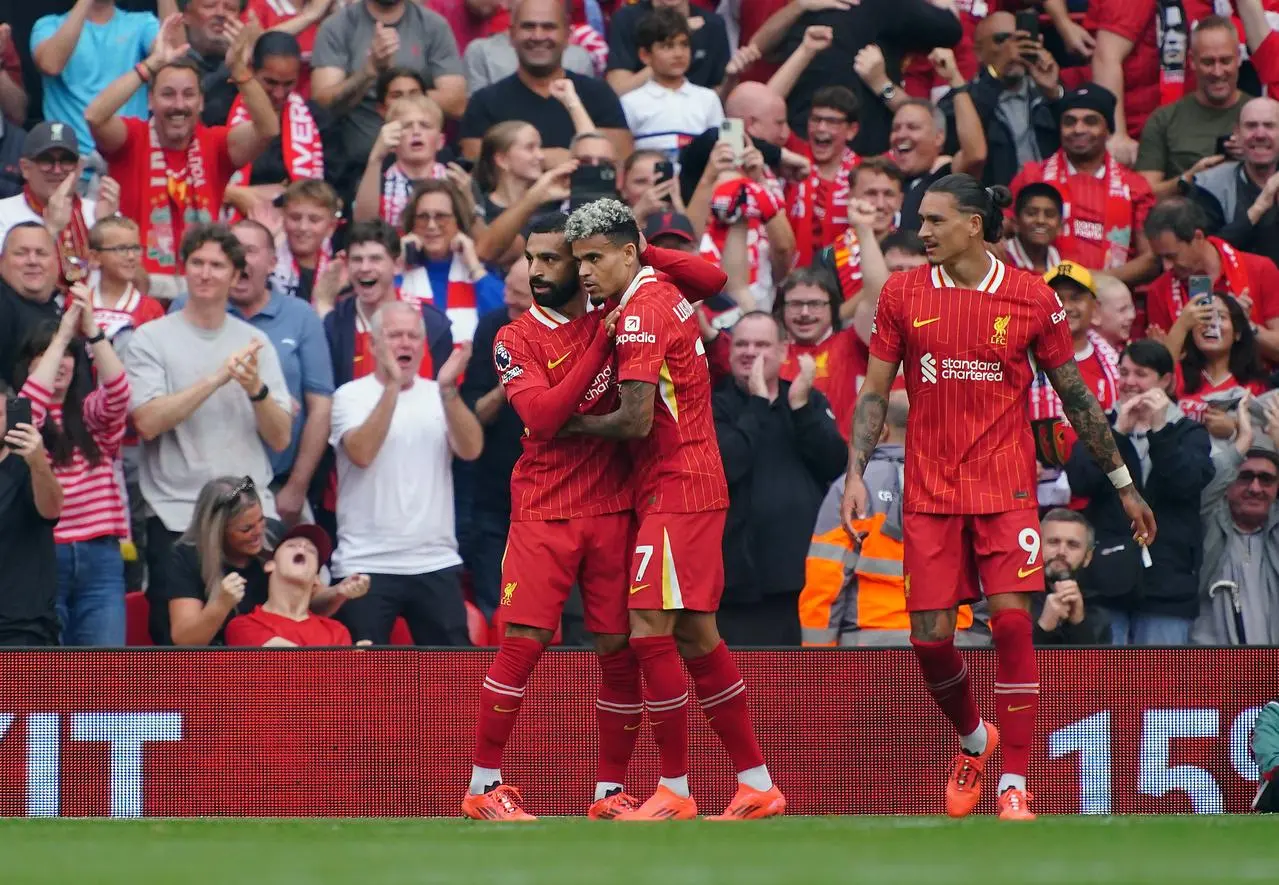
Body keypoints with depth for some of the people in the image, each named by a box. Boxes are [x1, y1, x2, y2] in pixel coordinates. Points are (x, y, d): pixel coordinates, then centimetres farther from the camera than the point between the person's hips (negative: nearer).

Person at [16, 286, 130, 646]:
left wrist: (91, 329, -22)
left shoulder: (93, 413, 13)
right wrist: (61, 336, -20)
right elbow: (28, 409, -18)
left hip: (100, 559, 2)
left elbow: (118, 393, -8)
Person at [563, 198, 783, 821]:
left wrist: (573, 424, -4)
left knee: (649, 629, -11)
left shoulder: (640, 314, -15)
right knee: (695, 636, 12)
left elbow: (635, 420, -20)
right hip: (697, 485, 10)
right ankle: (757, 784, 16)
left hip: (676, 489, -10)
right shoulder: (664, 294, 14)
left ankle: (674, 791, -9)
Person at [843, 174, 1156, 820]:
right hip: (929, 493, 2)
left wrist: (1123, 484, 10)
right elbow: (874, 393, 8)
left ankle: (1014, 786, -8)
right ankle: (973, 740, 29)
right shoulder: (903, 295, 3)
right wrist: (856, 474, -4)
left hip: (1006, 487, -2)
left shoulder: (1031, 298, -1)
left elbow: (1075, 395, 7)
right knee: (930, 637, -2)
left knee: (1011, 622, -14)